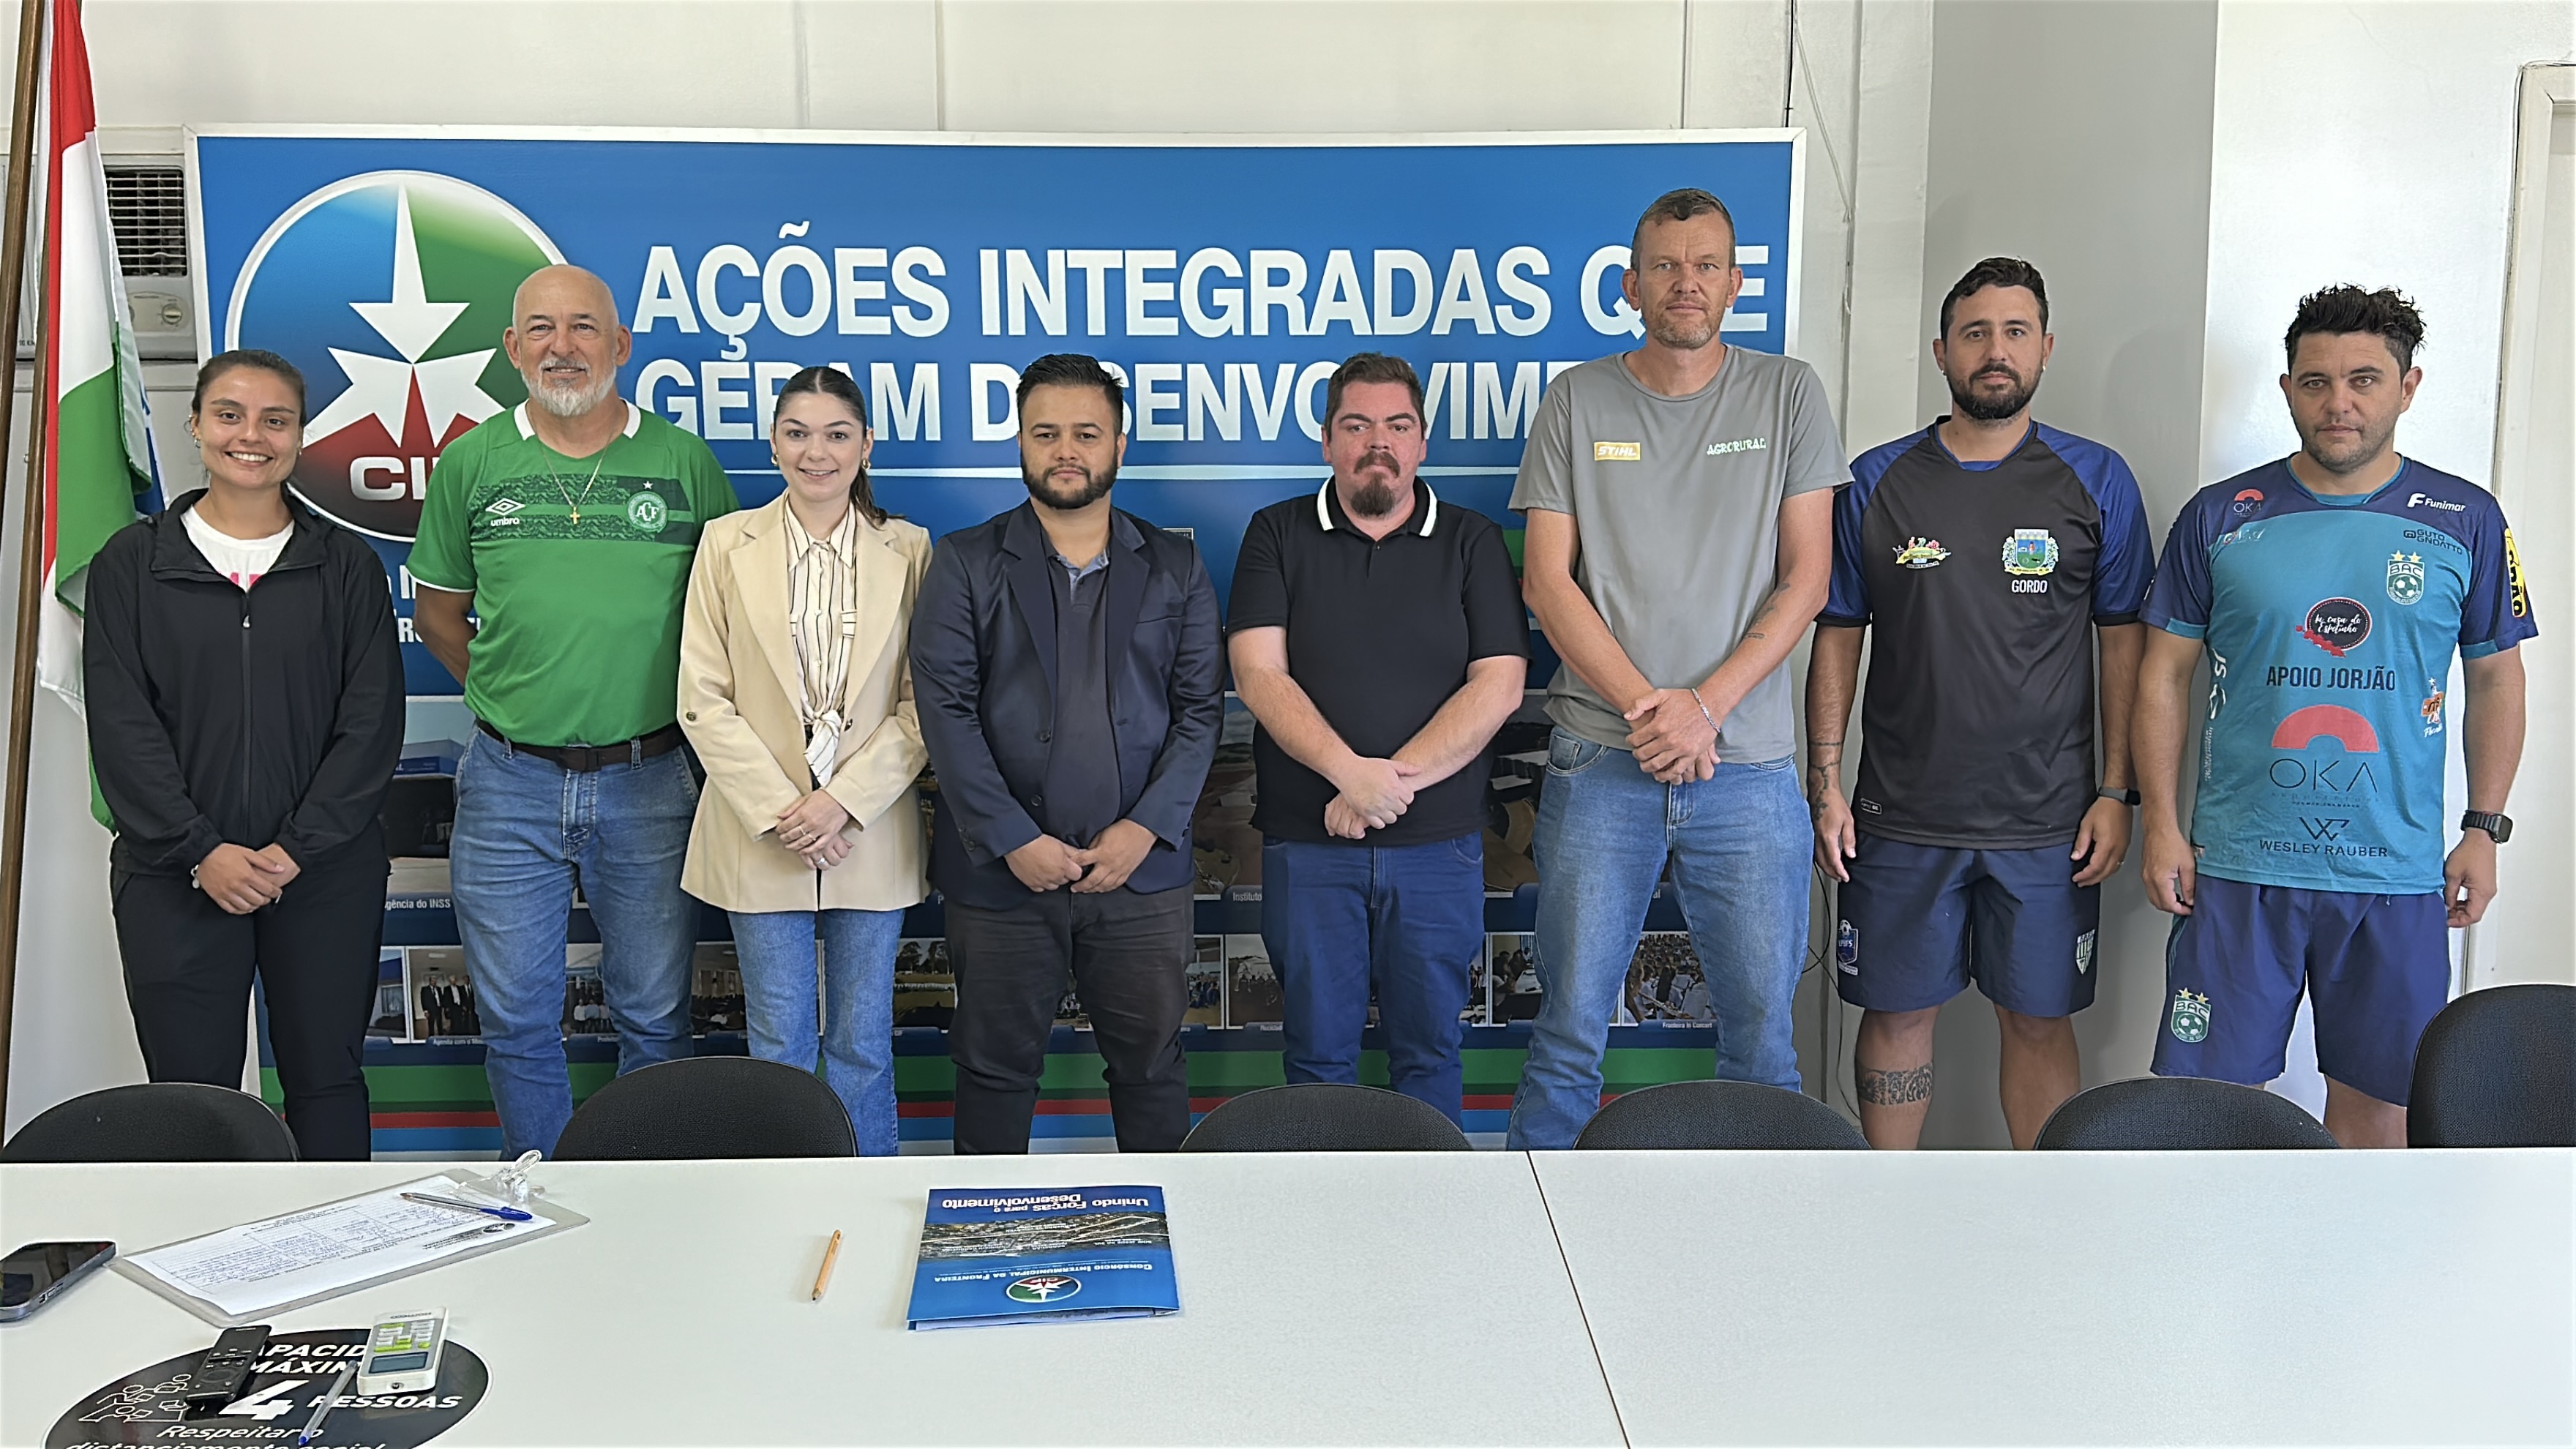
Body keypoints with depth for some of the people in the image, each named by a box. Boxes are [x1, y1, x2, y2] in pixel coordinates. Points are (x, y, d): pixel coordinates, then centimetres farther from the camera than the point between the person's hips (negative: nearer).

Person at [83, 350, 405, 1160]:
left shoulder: (347, 565, 4)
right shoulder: (132, 563, 4)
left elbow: (373, 722, -2)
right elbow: (121, 727, -2)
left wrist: (297, 847, -11)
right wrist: (201, 851, -11)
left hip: (325, 876, 0)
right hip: (174, 875, 0)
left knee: (327, 1082, 8)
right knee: (191, 1092, 3)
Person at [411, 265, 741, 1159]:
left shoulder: (685, 462, 0)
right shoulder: (470, 463, 3)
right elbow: (437, 612, 13)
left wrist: (688, 711, 2)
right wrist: (507, 695, 6)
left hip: (649, 780, -1)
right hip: (510, 783, 1)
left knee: (655, 1015, 10)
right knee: (516, 1019, 10)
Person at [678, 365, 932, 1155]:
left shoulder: (909, 550, 2)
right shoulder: (727, 544, 2)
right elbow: (704, 702, -2)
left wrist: (845, 802, -12)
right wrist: (778, 810, -11)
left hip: (872, 837, 0)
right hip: (761, 834, 0)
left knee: (862, 1043, 9)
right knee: (780, 1043, 7)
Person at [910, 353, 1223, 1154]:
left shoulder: (1176, 568, 9)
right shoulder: (965, 563, 4)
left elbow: (1201, 709, 4)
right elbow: (945, 708, -4)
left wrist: (1145, 828, -9)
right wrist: (1013, 840, -12)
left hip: (1143, 868, 1)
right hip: (1000, 871, -1)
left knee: (1151, 1064, 9)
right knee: (996, 1067, 9)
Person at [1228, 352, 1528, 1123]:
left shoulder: (1472, 541, 6)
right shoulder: (1279, 534, 5)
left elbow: (1498, 685, -4)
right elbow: (1259, 675, -6)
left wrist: (1395, 780, -14)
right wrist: (1352, 771, -20)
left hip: (1439, 844, 0)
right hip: (1307, 845, 0)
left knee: (1429, 1053, 9)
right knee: (1317, 1056, 8)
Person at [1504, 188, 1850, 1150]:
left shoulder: (1788, 395, 7)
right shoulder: (1577, 401, 6)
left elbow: (1805, 578, 2)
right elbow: (1548, 581, 1)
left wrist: (1707, 703, -10)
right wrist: (1644, 704, -10)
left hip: (1747, 766, 0)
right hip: (1601, 759, 0)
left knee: (1762, 1036, 6)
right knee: (1570, 1030, 3)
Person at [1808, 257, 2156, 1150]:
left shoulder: (2096, 481, 3)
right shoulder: (1877, 481, 4)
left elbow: (2124, 641, 4)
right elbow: (1838, 636, 5)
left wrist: (2115, 792, -2)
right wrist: (1825, 782, -1)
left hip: (2048, 820, 0)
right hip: (1900, 817, 1)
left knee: (2040, 1018, 8)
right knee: (1898, 1011, 8)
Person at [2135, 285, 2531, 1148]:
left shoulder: (2466, 520, 4)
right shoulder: (2220, 518, 1)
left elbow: (2495, 680, 11)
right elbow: (2165, 674, 4)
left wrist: (2484, 829, 4)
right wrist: (2162, 825, -2)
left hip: (2399, 875, 1)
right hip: (2238, 867, -1)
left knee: (2376, 1101, 9)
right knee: (2215, 1097, 2)